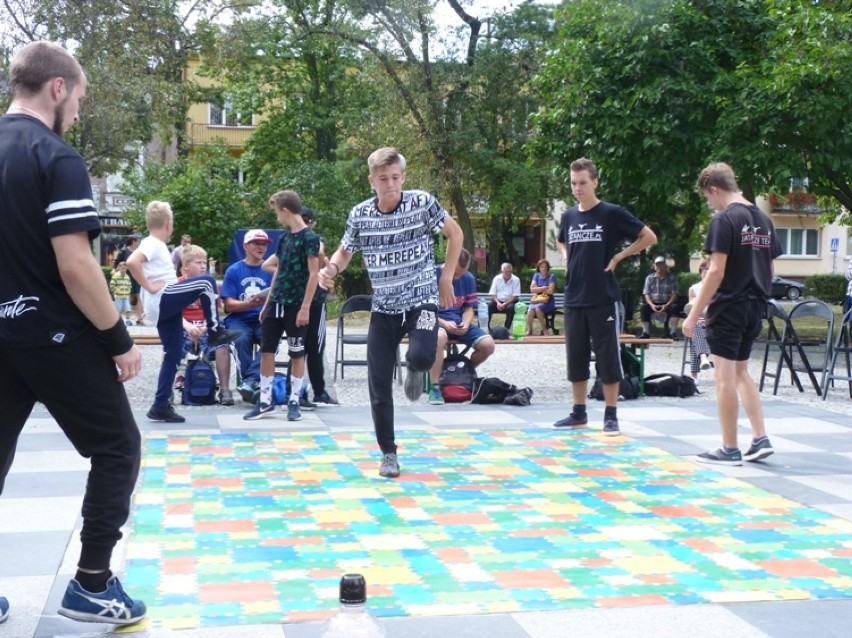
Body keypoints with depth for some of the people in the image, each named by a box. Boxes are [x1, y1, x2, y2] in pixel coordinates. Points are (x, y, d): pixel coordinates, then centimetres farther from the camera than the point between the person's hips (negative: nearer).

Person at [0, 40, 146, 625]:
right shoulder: (57, 159, -14)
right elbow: (74, 267, -21)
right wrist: (119, 339, -13)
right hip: (54, 335, -7)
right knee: (117, 447, 8)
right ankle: (92, 585, 9)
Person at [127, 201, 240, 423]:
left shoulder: (157, 245, 22)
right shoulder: (152, 244, -9)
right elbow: (131, 262, -27)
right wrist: (149, 287, -21)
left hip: (167, 304, 10)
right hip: (161, 300, -10)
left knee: (173, 354, 8)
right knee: (206, 282, -16)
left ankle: (161, 406, 11)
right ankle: (216, 331, -9)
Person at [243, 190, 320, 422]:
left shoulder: (309, 237, -10)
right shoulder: (284, 236, 11)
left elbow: (313, 274, -13)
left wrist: (305, 307, -17)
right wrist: (267, 302, 17)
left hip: (296, 306, -7)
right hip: (276, 303, 7)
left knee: (297, 354, 4)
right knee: (267, 350, 7)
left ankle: (294, 401, 13)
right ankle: (265, 400, 15)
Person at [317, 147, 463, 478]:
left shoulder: (422, 202, -10)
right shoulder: (359, 215, -4)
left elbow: (455, 233, 3)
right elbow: (345, 251, 12)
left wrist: (446, 278, 0)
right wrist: (331, 268, -11)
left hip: (422, 300, -2)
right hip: (384, 308, 3)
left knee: (420, 357, -29)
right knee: (378, 384, -1)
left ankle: (415, 371, 11)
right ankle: (388, 453, 17)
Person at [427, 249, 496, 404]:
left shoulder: (468, 279, 3)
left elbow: (469, 308, 9)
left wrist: (465, 324, -14)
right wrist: (444, 323, -24)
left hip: (459, 322, 5)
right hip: (436, 321, -4)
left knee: (488, 345, -18)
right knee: (440, 337, -41)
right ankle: (435, 387, -29)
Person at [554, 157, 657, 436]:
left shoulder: (612, 213, -6)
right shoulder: (568, 216, 9)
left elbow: (649, 237, -2)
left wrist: (618, 257, -6)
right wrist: (567, 257, 9)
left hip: (604, 299, -5)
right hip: (574, 299, 5)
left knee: (608, 357, 0)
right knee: (576, 358, 10)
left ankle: (611, 416, 8)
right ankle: (579, 413, 20)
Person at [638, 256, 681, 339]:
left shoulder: (672, 278, 0)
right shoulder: (649, 278, 5)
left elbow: (674, 294, -6)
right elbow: (646, 294, 1)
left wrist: (667, 305, -22)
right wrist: (652, 305, -18)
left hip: (667, 304, -1)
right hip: (654, 303, 1)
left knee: (675, 307, -33)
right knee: (643, 307, -28)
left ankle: (673, 333, -33)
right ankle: (646, 333, -29)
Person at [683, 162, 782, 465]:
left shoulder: (724, 220, -13)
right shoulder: (764, 219, 11)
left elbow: (716, 272, -18)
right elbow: (769, 270, 14)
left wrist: (694, 314, -14)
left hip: (728, 308, -8)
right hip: (755, 308, 8)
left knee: (726, 378, -1)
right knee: (741, 373, 19)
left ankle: (730, 450, 4)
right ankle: (760, 439, 14)